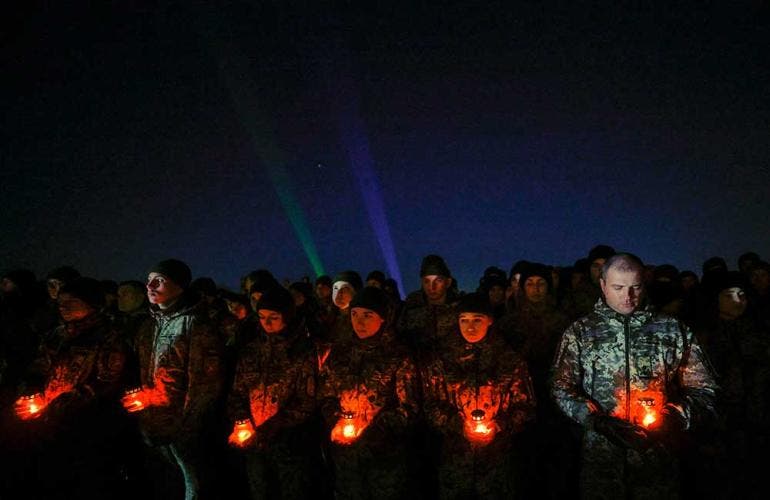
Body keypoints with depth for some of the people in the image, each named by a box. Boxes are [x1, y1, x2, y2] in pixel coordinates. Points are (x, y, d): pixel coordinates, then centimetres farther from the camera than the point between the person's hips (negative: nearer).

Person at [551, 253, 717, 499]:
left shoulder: (673, 331, 5)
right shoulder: (580, 332, 3)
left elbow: (703, 389, 5)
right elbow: (561, 387, -1)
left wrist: (674, 417, -13)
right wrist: (595, 419, -16)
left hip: (659, 458, 1)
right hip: (600, 458, 0)